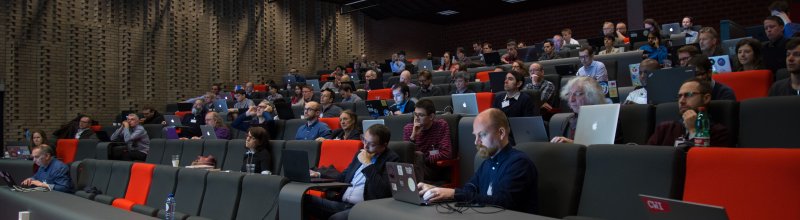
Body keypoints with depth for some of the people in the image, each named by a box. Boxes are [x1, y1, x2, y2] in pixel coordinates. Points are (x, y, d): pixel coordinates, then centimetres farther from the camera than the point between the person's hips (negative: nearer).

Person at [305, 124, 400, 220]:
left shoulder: (392, 159, -5)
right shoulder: (360, 154, 17)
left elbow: (384, 192, -19)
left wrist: (368, 164, -14)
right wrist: (319, 174, 16)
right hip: (342, 204, 6)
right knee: (305, 199, -17)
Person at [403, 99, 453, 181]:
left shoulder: (442, 125, 0)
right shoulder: (408, 128, 7)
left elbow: (446, 154, -8)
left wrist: (423, 160, -11)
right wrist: (413, 136, -14)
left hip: (436, 170, -2)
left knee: (418, 156, -31)